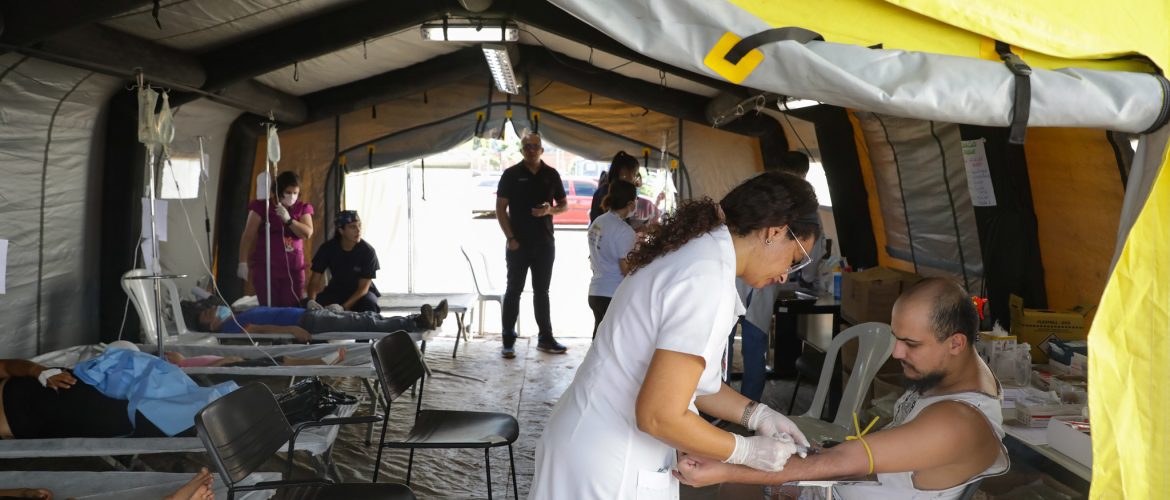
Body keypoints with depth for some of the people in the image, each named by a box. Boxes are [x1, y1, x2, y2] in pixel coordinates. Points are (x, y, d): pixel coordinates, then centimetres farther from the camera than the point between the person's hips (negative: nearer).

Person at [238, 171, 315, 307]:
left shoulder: (302, 208, 9)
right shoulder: (262, 206, 0)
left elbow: (307, 233, -3)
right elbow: (248, 236, -3)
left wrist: (288, 219, -15)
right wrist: (243, 262, -10)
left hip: (293, 268, 3)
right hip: (265, 267, -2)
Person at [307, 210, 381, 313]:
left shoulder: (368, 251, -21)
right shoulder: (328, 248, -13)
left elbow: (363, 287, -20)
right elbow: (315, 279, -11)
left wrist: (343, 308, -35)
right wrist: (311, 301, -32)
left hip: (362, 292, -2)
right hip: (336, 290, 2)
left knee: (369, 305, -37)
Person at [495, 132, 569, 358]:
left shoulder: (551, 175, 6)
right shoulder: (511, 175, -2)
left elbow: (563, 205, 12)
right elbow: (500, 208, -3)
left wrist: (550, 210, -10)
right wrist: (510, 238, -10)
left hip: (544, 243, 3)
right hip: (518, 243, -3)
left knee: (542, 291, 11)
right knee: (514, 291, 2)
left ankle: (546, 339, 18)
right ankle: (508, 342, 6)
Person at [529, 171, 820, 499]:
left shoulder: (697, 251, 7)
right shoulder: (709, 279, -23)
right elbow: (660, 417, -24)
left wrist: (757, 415, 8)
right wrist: (747, 451, -11)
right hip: (606, 472, -9)